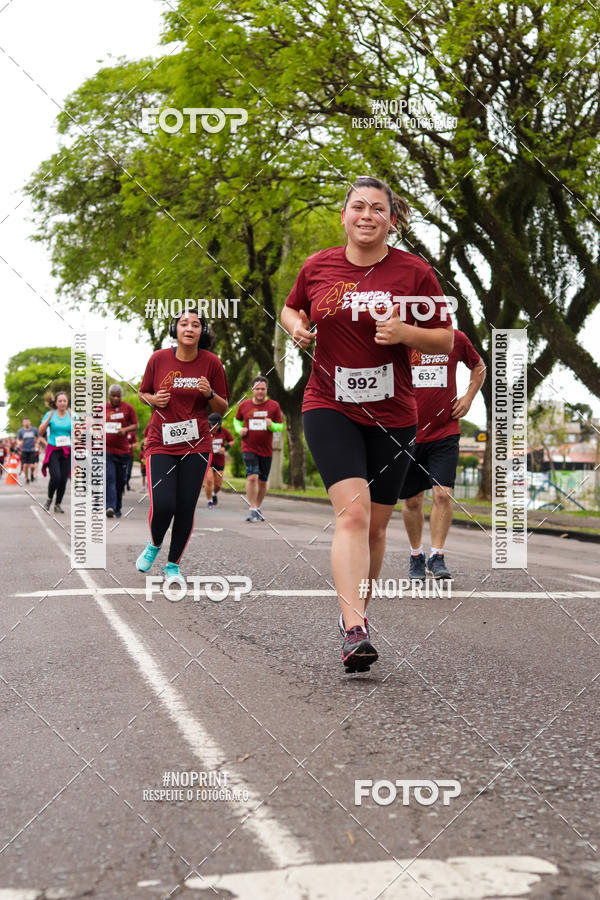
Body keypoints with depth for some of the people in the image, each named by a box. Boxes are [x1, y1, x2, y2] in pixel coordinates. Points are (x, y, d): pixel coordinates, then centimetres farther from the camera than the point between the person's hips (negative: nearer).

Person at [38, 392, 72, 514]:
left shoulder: (71, 414, 5)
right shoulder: (50, 414, 2)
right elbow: (40, 432, -4)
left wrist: (72, 417, -12)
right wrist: (49, 417, -11)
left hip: (67, 452, 2)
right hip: (53, 450, -2)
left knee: (64, 479, -2)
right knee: (56, 477, -18)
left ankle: (58, 504, 15)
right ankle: (49, 499, 8)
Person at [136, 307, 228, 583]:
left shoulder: (211, 362, -1)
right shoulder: (159, 358, -2)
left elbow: (222, 408, 6)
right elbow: (143, 393, 13)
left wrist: (209, 394, -15)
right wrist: (154, 399, -9)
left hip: (196, 446, 1)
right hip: (161, 444, -1)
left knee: (186, 508, 1)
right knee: (162, 505, -14)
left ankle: (173, 564, 21)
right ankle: (154, 545, 20)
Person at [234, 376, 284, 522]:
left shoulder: (274, 406, 0)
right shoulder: (244, 405, 2)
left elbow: (281, 426, 5)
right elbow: (237, 420, 19)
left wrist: (272, 425, -17)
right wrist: (239, 429, -2)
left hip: (266, 450, 2)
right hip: (249, 448, -2)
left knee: (263, 481, 10)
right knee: (252, 477, -18)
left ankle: (258, 507, 29)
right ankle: (252, 510, -13)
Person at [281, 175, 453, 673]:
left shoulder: (415, 271, -2)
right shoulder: (318, 266, 3)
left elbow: (446, 339, 1)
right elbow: (291, 309, 22)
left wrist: (404, 333, -17)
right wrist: (298, 327, -1)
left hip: (392, 413, 1)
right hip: (330, 407, -1)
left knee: (375, 526, 8)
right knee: (352, 510, -20)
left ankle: (358, 611, 30)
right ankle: (354, 630, -24)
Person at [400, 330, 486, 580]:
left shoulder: (456, 339, 0)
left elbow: (478, 366, 20)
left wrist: (468, 397, 7)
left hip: (445, 433, 0)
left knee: (443, 493, -14)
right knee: (412, 500, 8)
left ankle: (436, 556, -3)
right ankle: (416, 555, 27)